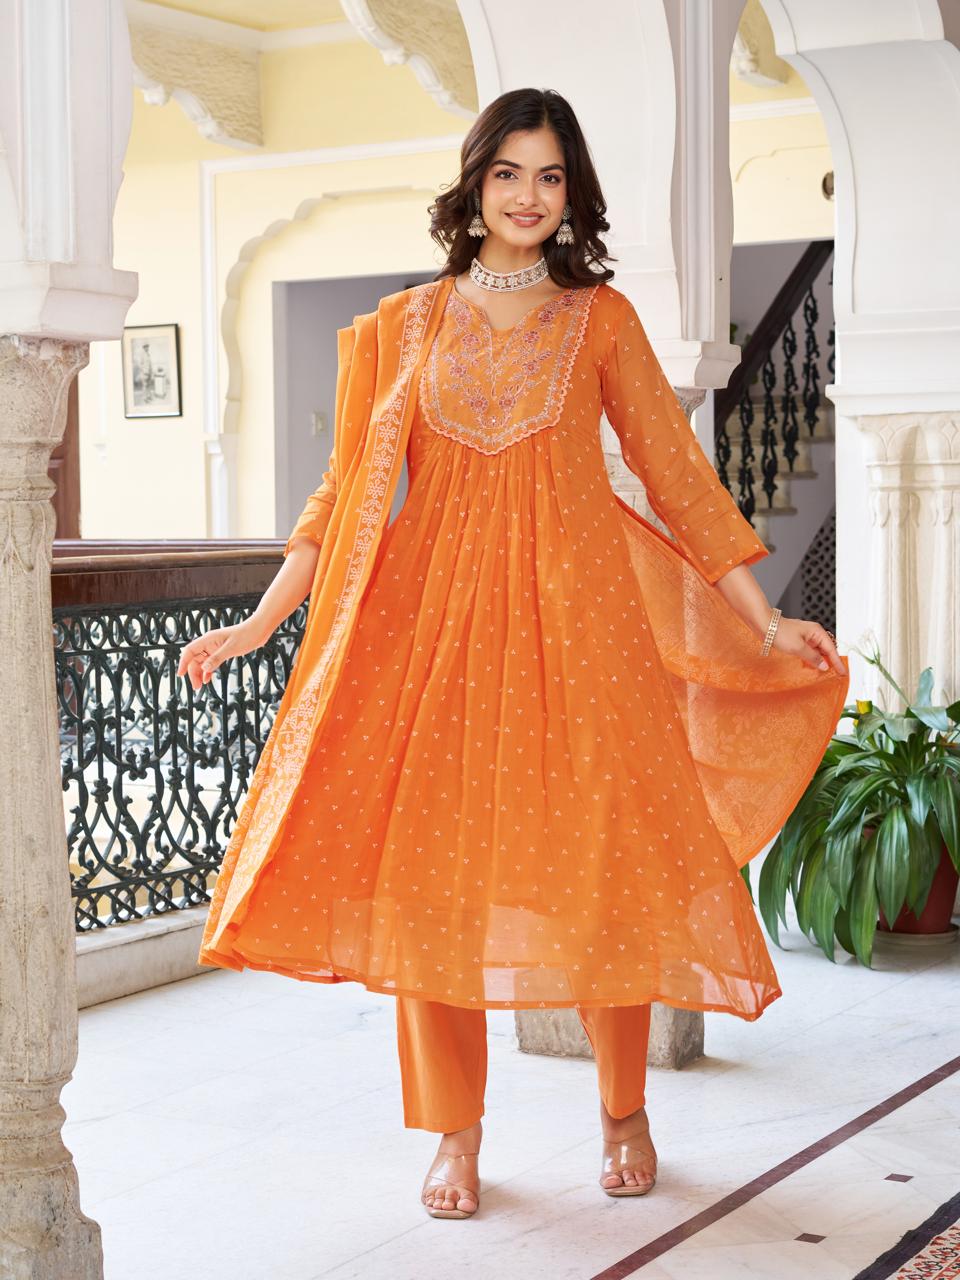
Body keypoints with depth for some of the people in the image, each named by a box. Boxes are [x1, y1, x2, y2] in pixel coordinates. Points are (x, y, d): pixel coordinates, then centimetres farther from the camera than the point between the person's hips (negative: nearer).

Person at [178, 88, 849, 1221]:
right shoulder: (408, 324, 11)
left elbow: (676, 472, 9)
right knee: (432, 864, -3)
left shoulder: (601, 317, 10)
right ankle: (456, 1136, 11)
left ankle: (624, 1114, 19)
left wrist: (765, 621, 4)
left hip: (572, 613, -1)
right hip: (436, 614, 1)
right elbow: (349, 489, 10)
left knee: (598, 862, -2)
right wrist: (258, 623, 2)